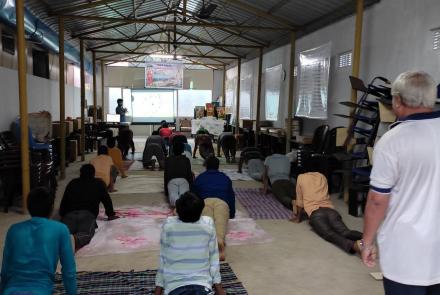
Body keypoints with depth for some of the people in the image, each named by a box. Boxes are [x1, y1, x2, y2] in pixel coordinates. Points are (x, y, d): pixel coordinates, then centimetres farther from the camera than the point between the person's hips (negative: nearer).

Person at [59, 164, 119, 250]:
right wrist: (111, 214, 38)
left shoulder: (72, 183, 32)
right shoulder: (99, 183, 26)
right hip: (88, 214, -2)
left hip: (70, 213, 3)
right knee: (85, 233, -25)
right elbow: (106, 200, 27)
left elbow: (63, 201, 32)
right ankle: (75, 239, -58)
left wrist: (62, 215, 43)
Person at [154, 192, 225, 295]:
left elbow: (163, 259, 0)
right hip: (202, 284, 0)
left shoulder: (168, 226, -9)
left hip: (174, 285, 0)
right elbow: (214, 258, 1)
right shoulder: (208, 224, -7)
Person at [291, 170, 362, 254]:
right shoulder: (322, 176, 32)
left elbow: (300, 202, 23)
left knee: (330, 235, -27)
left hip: (315, 213, -4)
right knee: (346, 232, -19)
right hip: (330, 210, 4)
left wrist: (298, 218, 37)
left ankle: (353, 245, -57)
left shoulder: (301, 177, 21)